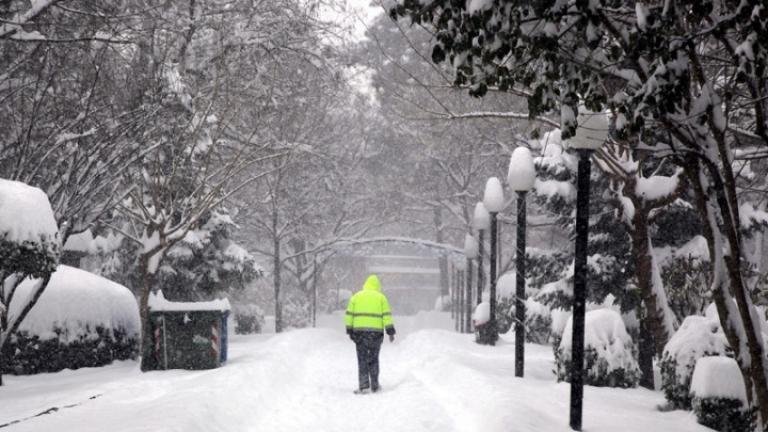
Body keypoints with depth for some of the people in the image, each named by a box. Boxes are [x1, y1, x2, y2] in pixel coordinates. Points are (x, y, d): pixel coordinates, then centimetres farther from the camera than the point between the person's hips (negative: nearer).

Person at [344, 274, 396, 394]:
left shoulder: (356, 296, 9)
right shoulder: (381, 297, 6)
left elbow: (349, 315, 6)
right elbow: (386, 316, 0)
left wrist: (349, 331, 11)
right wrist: (390, 331, 2)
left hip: (359, 331, 0)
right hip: (376, 332, 0)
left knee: (362, 360, 3)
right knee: (373, 359, 11)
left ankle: (364, 385, -7)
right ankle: (374, 385, 13)